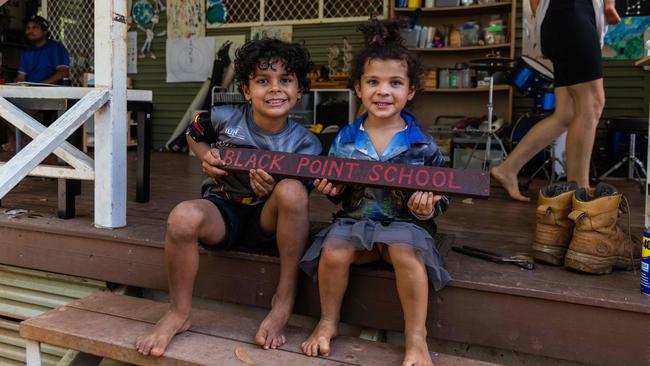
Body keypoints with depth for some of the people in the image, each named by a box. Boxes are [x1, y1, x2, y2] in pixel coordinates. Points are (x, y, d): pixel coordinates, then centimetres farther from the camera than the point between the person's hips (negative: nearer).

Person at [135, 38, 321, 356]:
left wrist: (271, 190, -26)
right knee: (183, 217, -34)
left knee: (292, 189, -35)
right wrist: (206, 157, -6)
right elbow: (193, 135, 16)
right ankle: (179, 312, -9)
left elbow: (296, 200, -4)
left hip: (267, 219, 0)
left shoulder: (306, 144, -10)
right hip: (223, 212, 1)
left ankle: (285, 300, -19)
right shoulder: (225, 118, -7)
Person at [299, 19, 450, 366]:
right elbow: (340, 193, 14)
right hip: (355, 219, 2)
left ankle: (416, 337, -14)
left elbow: (439, 194, 4)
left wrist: (428, 208, -17)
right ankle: (328, 321, 1)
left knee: (406, 253, -33)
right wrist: (333, 190, -9)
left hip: (406, 221, -2)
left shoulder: (423, 144, -3)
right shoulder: (344, 140, 2)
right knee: (333, 251, -26)